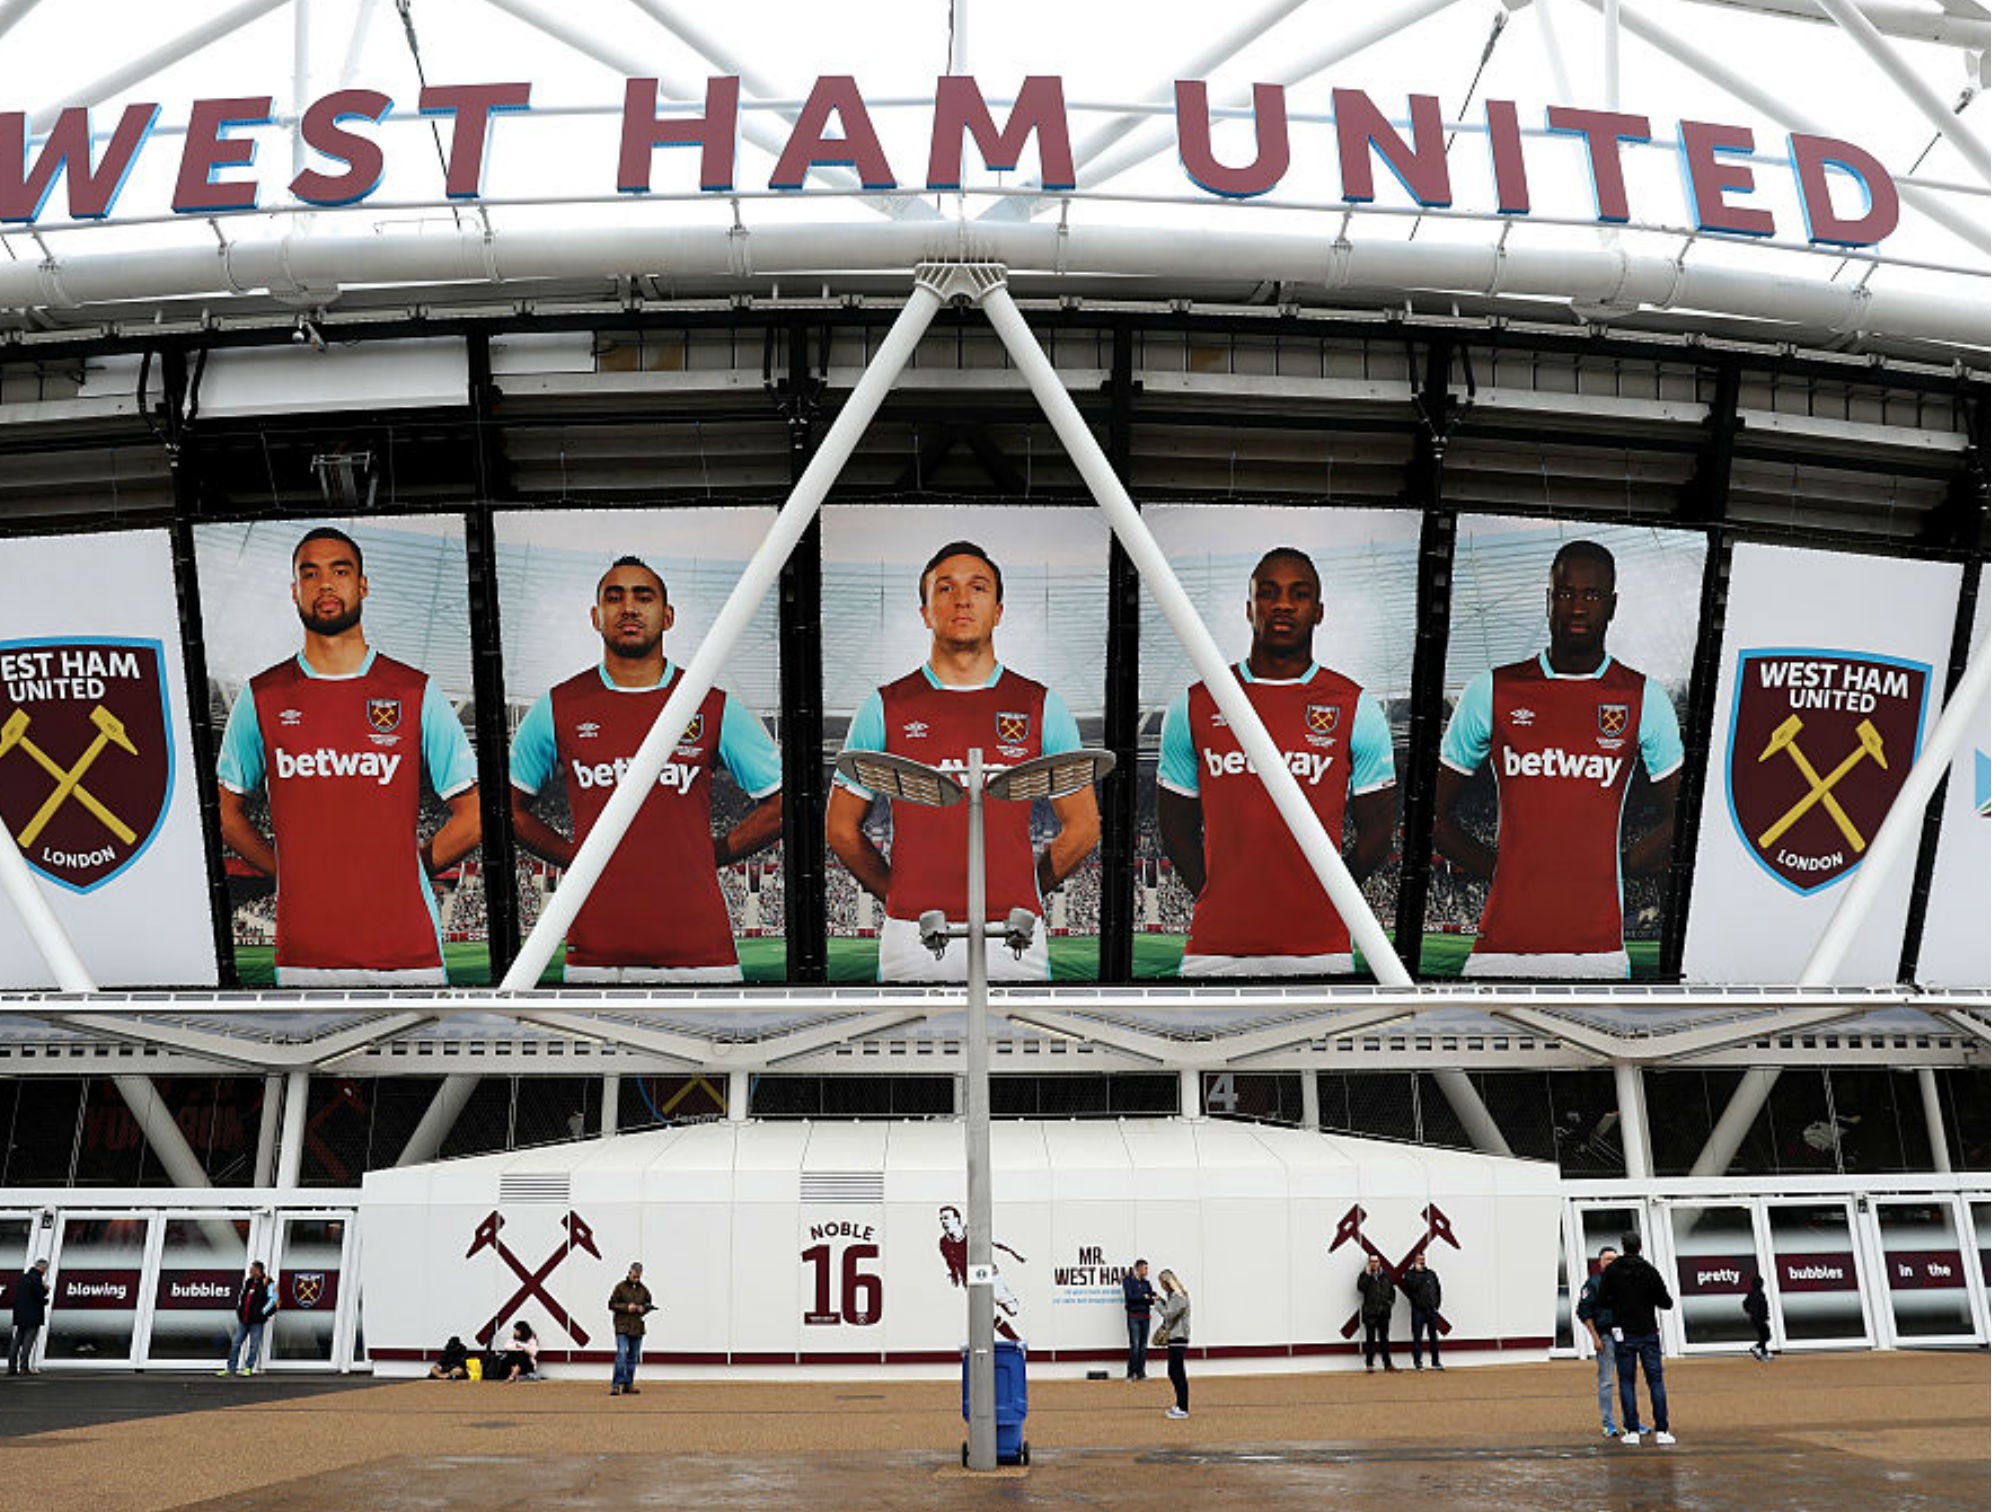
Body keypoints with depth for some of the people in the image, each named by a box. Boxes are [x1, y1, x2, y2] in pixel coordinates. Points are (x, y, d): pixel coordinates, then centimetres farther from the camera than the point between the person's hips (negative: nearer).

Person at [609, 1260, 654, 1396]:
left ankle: (628, 1385, 16)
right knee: (621, 1354, -15)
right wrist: (626, 1307, -16)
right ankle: (616, 1384, -13)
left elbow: (649, 1304, 18)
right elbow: (612, 1304, -4)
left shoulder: (643, 1289, 9)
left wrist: (644, 1308, -4)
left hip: (637, 1328, 5)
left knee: (633, 1357, 9)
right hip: (622, 1327, -5)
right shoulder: (620, 1287, -3)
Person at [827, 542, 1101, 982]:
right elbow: (841, 828, 11)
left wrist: (1020, 891, 7)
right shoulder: (885, 708, 6)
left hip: (1013, 939, 0)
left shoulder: (1041, 707, 7)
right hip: (912, 940, 0)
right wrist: (900, 894, 6)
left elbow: (1082, 828, 11)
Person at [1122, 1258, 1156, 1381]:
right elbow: (1130, 1297, -10)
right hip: (1134, 1316, -5)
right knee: (1135, 1345, -10)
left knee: (1143, 1346, 4)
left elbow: (1152, 1299, 10)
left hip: (1145, 1316, 5)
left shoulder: (1146, 1282, 17)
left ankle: (1141, 1373, 9)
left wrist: (1153, 1298, -11)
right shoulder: (1128, 1280, 1)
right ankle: (1131, 1373, -4)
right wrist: (1144, 1297, -7)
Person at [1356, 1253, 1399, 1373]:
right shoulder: (1365, 1275, 1)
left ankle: (1387, 1364, 15)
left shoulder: (1385, 1275, 11)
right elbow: (1360, 1288, -15)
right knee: (1370, 1339, -1)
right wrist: (1367, 1275, -17)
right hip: (1370, 1312, -3)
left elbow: (1392, 1290, 18)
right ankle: (1369, 1364, 4)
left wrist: (1391, 1301, 4)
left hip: (1384, 1312, 3)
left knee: (1384, 1339, 10)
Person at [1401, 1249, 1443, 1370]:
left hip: (1432, 1310, 4)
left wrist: (1436, 1304, 5)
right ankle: (1417, 1362, 4)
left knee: (1434, 1337, 8)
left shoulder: (1431, 1273, 12)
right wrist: (1417, 1271, -13)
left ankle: (1436, 1362, 15)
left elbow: (1438, 1290, 15)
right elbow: (1412, 1286, -18)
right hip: (1418, 1310, -4)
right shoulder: (1410, 1273, 1)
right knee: (1417, 1338, -1)